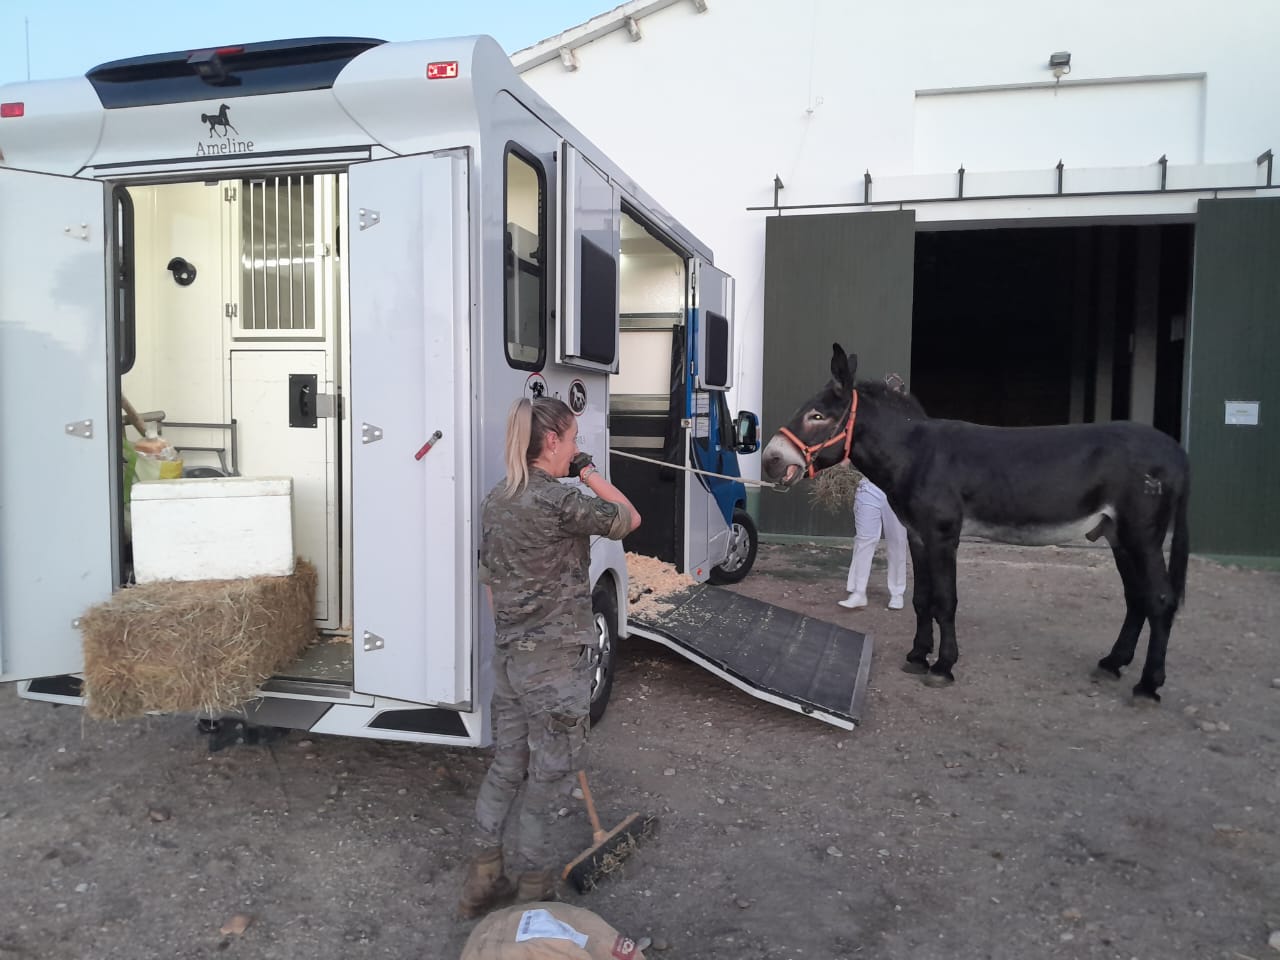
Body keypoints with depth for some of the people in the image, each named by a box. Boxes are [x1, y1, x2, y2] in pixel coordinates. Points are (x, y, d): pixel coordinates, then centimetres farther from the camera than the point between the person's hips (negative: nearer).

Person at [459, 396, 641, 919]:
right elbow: (629, 518, -5)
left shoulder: (494, 501, 7)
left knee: (505, 764, 18)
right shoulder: (559, 501, -19)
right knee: (550, 775, 8)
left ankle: (483, 879, 27)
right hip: (556, 660, -8)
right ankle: (534, 889, 22)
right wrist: (589, 473, 1)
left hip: (507, 655, 8)